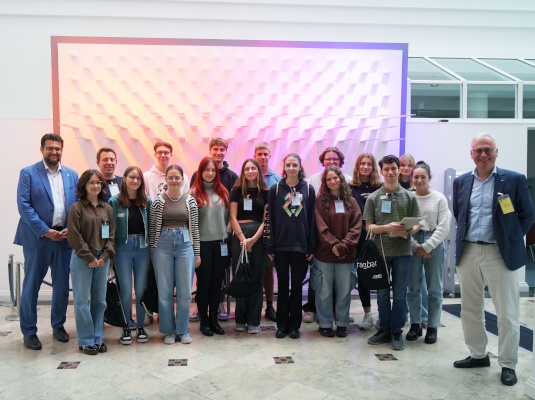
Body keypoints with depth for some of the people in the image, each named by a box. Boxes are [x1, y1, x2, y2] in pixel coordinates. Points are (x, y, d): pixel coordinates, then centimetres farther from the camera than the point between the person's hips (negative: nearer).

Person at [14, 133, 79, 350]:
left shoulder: (72, 175, 10)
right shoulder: (28, 173, -1)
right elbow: (24, 205, -8)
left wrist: (71, 229, -7)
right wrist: (45, 231, -14)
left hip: (64, 238, 3)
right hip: (37, 238, -3)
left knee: (62, 286, 11)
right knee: (31, 286, 6)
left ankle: (58, 326, 28)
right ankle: (29, 332, 19)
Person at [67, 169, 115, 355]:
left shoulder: (107, 208, 9)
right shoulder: (76, 207, -3)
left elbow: (111, 235, 8)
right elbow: (74, 236, -8)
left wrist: (105, 256, -4)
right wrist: (90, 258, -10)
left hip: (102, 259, 4)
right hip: (82, 259, -4)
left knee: (100, 300, 8)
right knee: (82, 301, 1)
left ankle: (97, 339, 19)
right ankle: (86, 341, 12)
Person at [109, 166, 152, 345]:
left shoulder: (147, 202, 6)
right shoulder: (114, 201, -2)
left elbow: (151, 226, 8)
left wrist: (151, 247, 2)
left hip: (142, 248, 2)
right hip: (122, 248, -2)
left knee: (141, 289, 7)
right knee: (126, 289, 2)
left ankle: (141, 327, 20)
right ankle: (126, 329, 16)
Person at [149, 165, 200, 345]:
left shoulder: (190, 201, 4)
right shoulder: (158, 201, 1)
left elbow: (194, 228, 6)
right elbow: (152, 229, 3)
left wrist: (197, 254, 5)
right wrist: (153, 253, 2)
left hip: (185, 244, 1)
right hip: (164, 245, -1)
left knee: (185, 291, 4)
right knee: (165, 291, 5)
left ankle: (183, 330, 20)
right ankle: (168, 330, 20)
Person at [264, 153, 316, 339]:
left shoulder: (308, 189, 3)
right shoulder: (275, 189, 2)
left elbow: (312, 219, 3)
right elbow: (269, 218, 0)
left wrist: (311, 247, -1)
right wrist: (269, 246, -5)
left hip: (301, 245, 1)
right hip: (280, 245, 0)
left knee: (297, 286, 8)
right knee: (282, 286, 8)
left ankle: (294, 324, 20)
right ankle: (282, 324, 19)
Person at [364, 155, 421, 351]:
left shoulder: (409, 197, 5)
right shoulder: (373, 198, 3)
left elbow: (417, 224, 7)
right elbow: (369, 226, 1)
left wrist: (409, 231, -15)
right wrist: (387, 227, -17)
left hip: (403, 252, 0)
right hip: (380, 251, 0)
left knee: (400, 295, 6)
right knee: (382, 294, 10)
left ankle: (396, 332, 19)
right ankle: (384, 329, 24)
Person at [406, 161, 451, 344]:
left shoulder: (439, 198, 0)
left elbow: (443, 227, -4)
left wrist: (427, 246, -10)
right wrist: (415, 246, -7)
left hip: (434, 245, -1)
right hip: (413, 245, 1)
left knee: (434, 289, 5)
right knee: (413, 288, 7)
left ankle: (432, 327, 16)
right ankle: (415, 324, 20)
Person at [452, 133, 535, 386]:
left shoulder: (514, 180, -3)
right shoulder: (461, 182, 8)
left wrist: (511, 240, -1)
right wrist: (463, 237, 10)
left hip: (499, 254, -4)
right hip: (467, 253, 4)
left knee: (507, 313, 3)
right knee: (470, 309, 14)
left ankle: (508, 365, 18)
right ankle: (478, 355, 30)